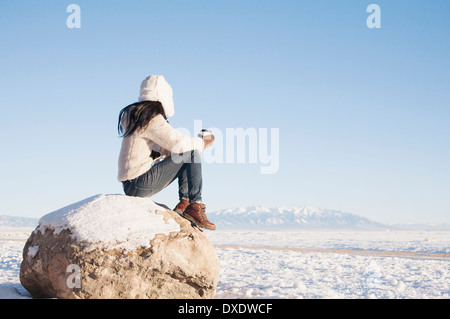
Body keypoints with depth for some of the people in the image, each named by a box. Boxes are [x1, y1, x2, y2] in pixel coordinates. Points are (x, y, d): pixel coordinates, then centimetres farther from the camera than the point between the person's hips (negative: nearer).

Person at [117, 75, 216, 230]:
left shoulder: (135, 116, 16)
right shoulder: (152, 119, -13)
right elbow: (178, 143, -20)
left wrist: (196, 142, 13)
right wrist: (204, 143, -1)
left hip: (131, 185, 10)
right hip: (140, 185, -10)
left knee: (186, 156, 19)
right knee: (192, 152, -7)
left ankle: (184, 202, 5)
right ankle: (195, 206, -11)